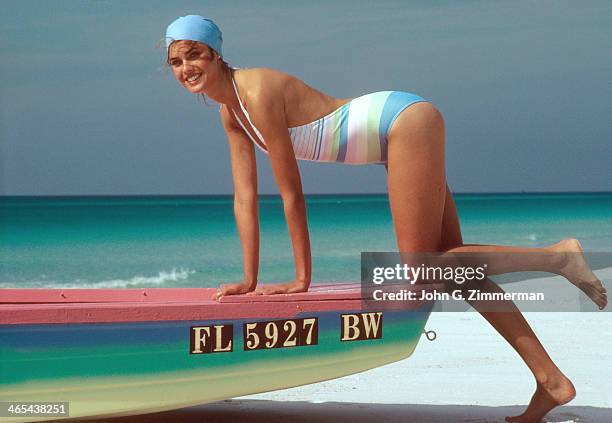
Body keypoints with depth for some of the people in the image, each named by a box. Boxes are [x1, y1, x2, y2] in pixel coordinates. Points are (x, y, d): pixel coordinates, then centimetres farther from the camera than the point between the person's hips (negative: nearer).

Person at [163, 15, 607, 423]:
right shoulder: (230, 112, 9)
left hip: (405, 121, -10)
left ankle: (557, 255, -11)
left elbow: (291, 192, -16)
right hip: (403, 132, 10)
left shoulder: (257, 91, -18)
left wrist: (302, 277, -9)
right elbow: (245, 197, 11)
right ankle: (550, 379, 6)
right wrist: (249, 280, 9)